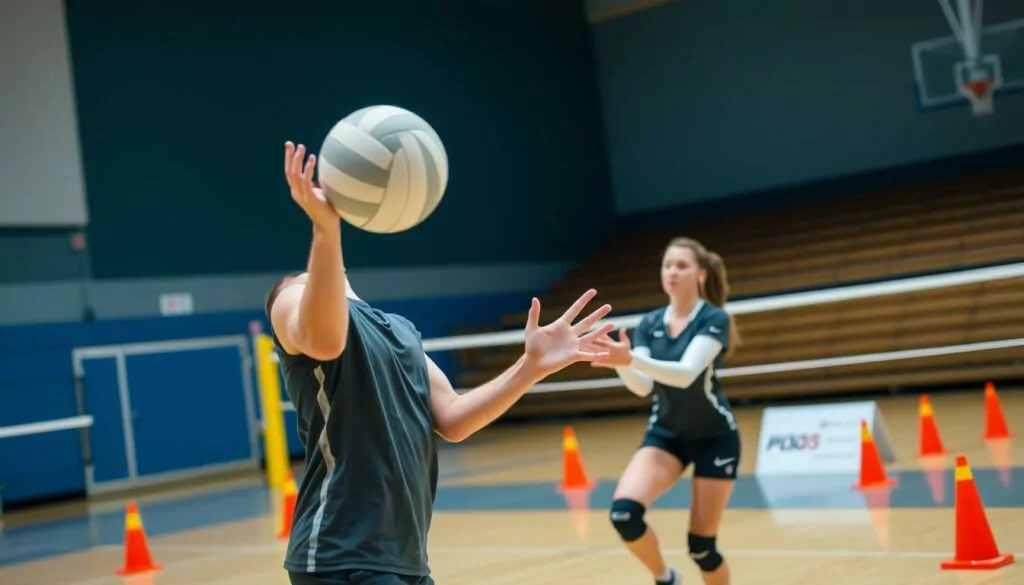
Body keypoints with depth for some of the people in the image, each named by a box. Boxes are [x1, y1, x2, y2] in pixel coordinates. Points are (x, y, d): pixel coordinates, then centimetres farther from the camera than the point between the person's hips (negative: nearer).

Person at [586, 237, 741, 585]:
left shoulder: (714, 319, -15)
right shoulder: (650, 324, 0)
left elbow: (686, 374, -31)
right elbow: (642, 386, -12)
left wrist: (631, 359, -46)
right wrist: (618, 363, -34)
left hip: (714, 437, -4)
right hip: (665, 434, 4)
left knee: (701, 545, -2)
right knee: (624, 512, -20)